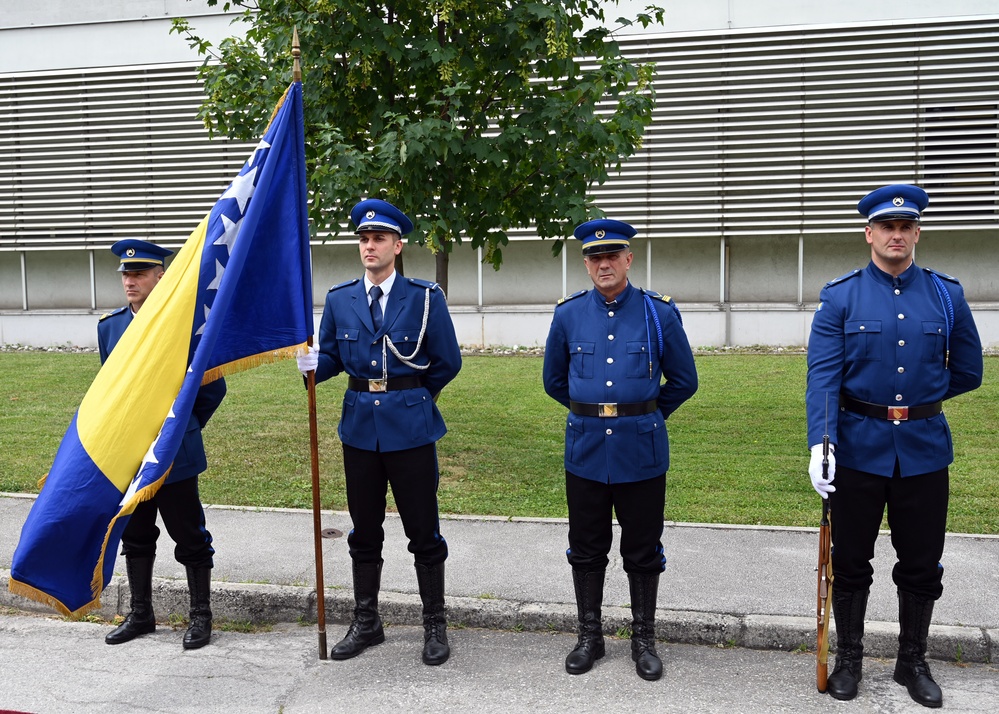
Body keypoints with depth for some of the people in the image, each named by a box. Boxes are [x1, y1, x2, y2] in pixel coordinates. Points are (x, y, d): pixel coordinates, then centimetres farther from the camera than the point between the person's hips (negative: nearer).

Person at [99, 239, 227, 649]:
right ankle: (141, 614, 29)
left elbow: (213, 388, -4)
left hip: (173, 454, -5)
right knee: (135, 536, 15)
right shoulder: (109, 327, 7)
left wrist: (185, 428, 2)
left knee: (190, 538, 5)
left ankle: (201, 615, 18)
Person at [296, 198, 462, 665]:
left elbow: (447, 362, 1)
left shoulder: (425, 297, -4)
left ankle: (435, 625, 19)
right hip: (359, 426, 3)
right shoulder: (339, 300, 6)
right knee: (364, 533, 13)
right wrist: (311, 364, -11)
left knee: (424, 533, 4)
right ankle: (365, 623, 28)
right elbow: (331, 357, 11)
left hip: (410, 427, -3)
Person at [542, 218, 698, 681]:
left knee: (643, 553, 9)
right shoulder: (568, 314, 2)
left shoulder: (659, 312, -2)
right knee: (586, 551, 11)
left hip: (641, 452, -1)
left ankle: (644, 640, 24)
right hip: (585, 451, 2)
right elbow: (554, 381, 15)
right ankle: (589, 636, 27)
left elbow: (684, 381, 7)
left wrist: (647, 415, 11)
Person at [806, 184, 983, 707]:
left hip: (924, 449, 2)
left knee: (922, 566, 12)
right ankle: (848, 659, 27)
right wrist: (819, 444, -24)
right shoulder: (840, 297, -4)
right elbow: (822, 376, -13)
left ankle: (913, 662, 31)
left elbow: (968, 372, 12)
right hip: (859, 447, -2)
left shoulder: (947, 295, 2)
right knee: (850, 563, 9)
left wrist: (915, 401, 13)